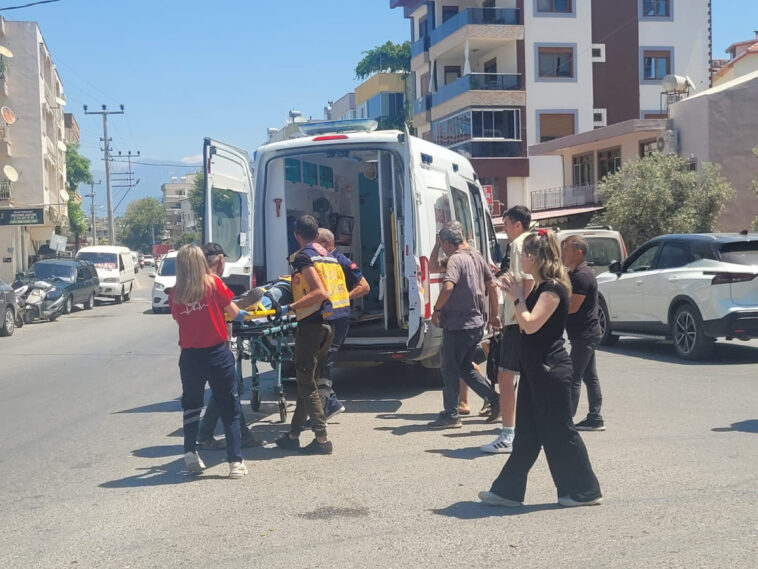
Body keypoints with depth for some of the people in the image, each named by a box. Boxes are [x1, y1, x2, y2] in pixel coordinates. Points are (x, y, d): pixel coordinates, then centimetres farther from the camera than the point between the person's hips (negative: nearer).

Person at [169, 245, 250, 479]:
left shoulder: (175, 294, 0)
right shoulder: (213, 283, -5)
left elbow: (178, 319, 6)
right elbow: (234, 313, 1)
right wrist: (241, 313, 23)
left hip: (190, 356, 2)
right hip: (217, 354, -2)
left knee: (191, 406, 21)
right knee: (229, 407, 5)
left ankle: (190, 453, 16)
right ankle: (236, 461, 1)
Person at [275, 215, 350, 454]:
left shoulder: (303, 257, -10)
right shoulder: (328, 255, 15)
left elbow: (320, 292, -21)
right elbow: (337, 289, 17)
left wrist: (290, 307, -21)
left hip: (311, 324, -8)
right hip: (329, 324, 9)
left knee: (306, 382, -2)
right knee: (308, 379, 15)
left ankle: (322, 438, -4)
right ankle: (294, 435, 21)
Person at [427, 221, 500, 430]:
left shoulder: (456, 259, -16)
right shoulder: (477, 257, 10)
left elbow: (448, 286, -31)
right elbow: (492, 285, 16)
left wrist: (436, 309, -16)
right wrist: (494, 314, 23)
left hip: (457, 326, -9)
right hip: (476, 324, 9)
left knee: (449, 369, 2)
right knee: (465, 367, 19)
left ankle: (450, 415, 7)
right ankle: (495, 401, 16)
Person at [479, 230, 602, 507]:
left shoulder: (553, 289, -16)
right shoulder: (541, 288, 13)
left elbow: (531, 324, -24)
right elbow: (525, 327, 14)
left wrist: (518, 298, -11)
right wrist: (517, 297, 5)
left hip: (550, 370, -10)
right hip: (535, 369, 10)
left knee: (559, 432, 0)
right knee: (526, 434, 12)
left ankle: (584, 491, 12)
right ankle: (508, 490, 17)